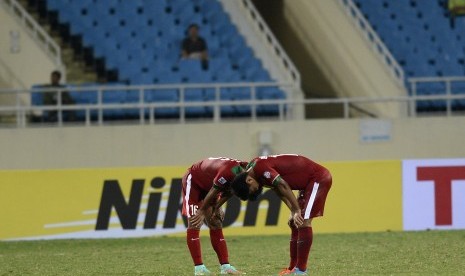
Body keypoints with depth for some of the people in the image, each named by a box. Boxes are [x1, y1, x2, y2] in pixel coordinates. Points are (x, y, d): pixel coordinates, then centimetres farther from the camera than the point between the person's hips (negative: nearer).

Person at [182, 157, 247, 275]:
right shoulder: (229, 172, -39)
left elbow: (227, 194, -3)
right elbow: (213, 192, -27)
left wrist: (215, 209, -7)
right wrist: (203, 211, -14)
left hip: (207, 184, 8)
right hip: (194, 180, -8)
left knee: (216, 225, 4)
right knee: (194, 224, -14)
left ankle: (225, 266, 3)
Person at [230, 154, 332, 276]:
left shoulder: (260, 167, -22)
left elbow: (283, 186, -26)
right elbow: (279, 191, 12)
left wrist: (296, 211, -22)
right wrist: (293, 212, 4)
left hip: (318, 179, -10)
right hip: (309, 182, 10)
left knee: (303, 222, -17)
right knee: (295, 224, 11)